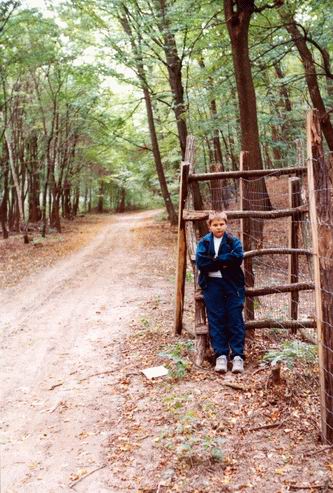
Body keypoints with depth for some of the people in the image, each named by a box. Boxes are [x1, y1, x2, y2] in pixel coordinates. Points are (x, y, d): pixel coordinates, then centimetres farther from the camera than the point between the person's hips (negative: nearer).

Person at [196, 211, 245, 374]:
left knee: (235, 319, -2)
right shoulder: (204, 242, 6)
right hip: (212, 284, 1)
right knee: (216, 320, 2)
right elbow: (200, 262, -9)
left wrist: (215, 260, -13)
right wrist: (224, 262, -11)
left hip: (232, 284, -1)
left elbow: (238, 257, -14)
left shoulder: (233, 241, 4)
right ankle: (221, 355, 7)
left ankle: (238, 355, 3)